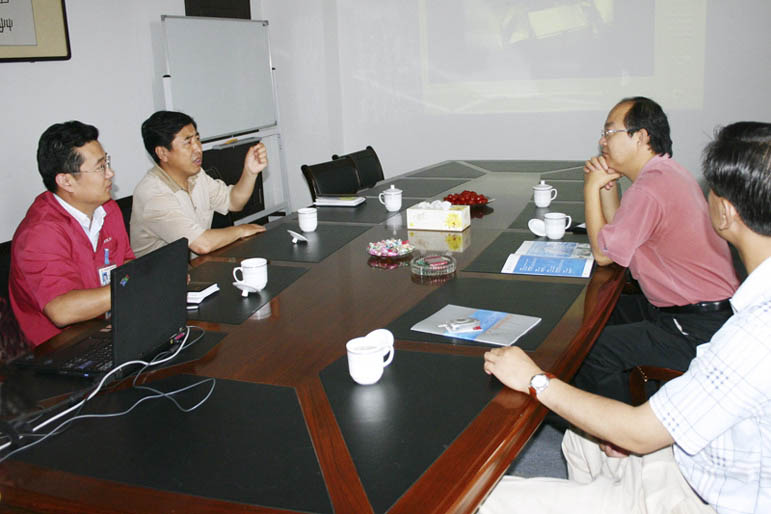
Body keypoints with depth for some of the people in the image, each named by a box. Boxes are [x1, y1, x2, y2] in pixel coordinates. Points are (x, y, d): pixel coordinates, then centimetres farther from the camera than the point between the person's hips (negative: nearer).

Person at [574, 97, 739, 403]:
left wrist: (592, 187, -8)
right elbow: (616, 236, 14)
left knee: (597, 347, -16)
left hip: (699, 330, -11)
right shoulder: (667, 172, 10)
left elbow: (603, 254, -13)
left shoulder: (650, 188, -24)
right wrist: (607, 186, 2)